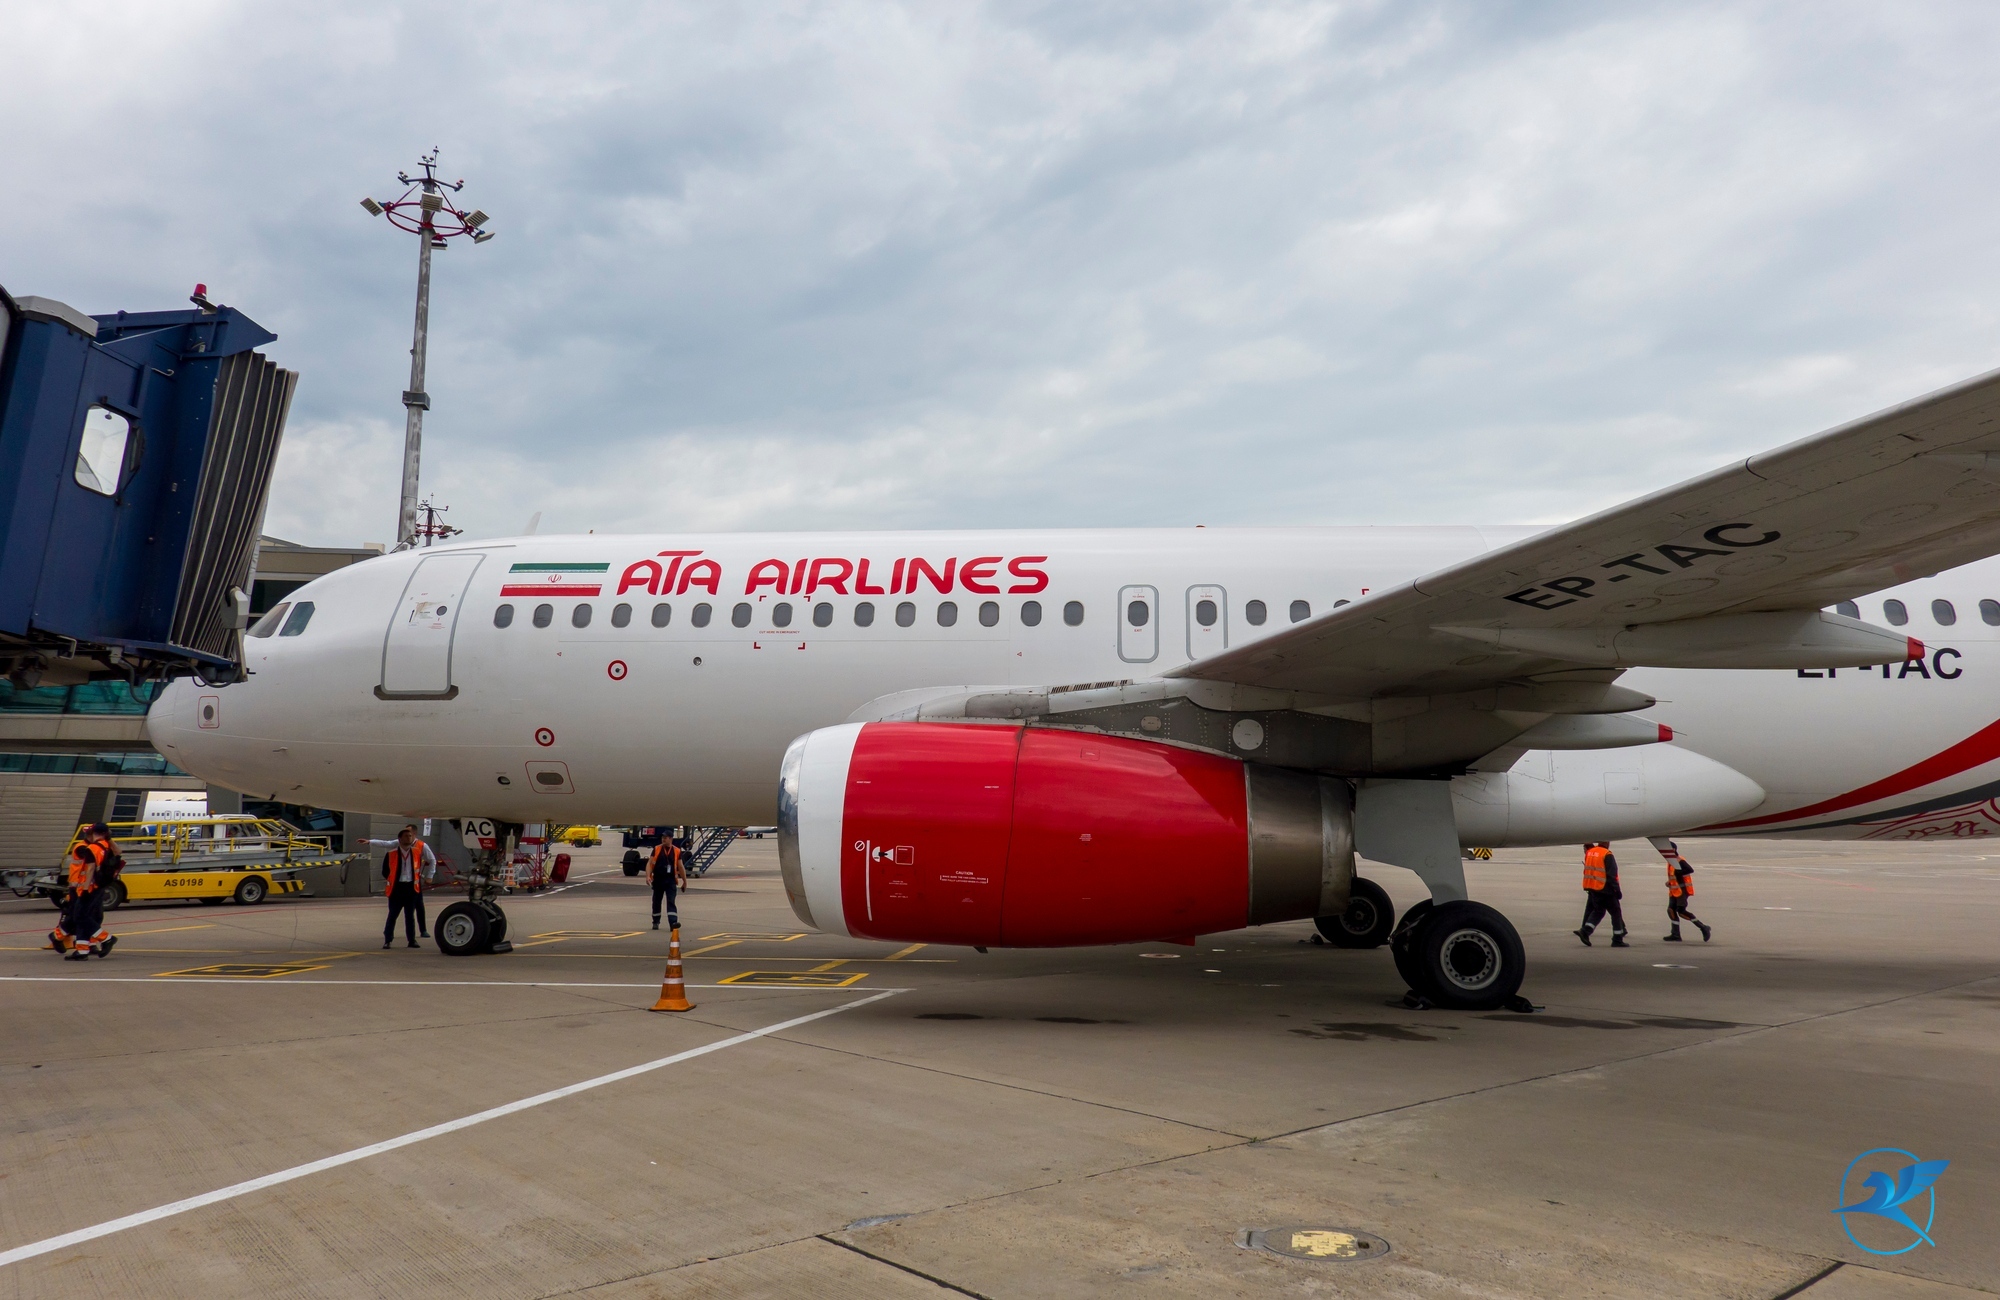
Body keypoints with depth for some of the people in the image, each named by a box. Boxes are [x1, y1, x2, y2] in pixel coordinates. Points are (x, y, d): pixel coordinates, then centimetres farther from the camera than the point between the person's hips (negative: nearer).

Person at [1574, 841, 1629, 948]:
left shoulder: (1590, 852, 7)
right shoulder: (1607, 855, -15)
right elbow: (1611, 875, -17)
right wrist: (1617, 890, -13)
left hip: (1591, 889, 7)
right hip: (1604, 889, -7)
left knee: (1598, 911, 17)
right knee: (1616, 912, 4)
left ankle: (1584, 931, 1)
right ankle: (1617, 940, 6)